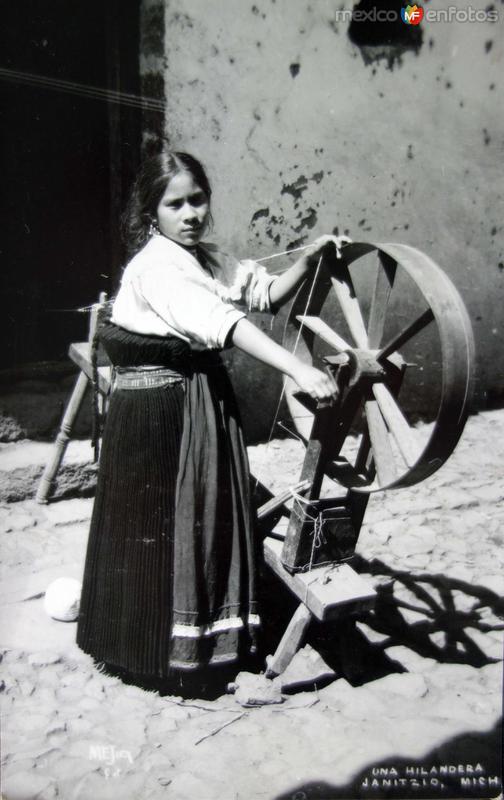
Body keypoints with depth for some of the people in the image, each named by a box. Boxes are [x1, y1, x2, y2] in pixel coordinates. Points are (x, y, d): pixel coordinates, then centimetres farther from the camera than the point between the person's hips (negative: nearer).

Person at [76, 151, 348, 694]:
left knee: (208, 517, 15)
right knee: (157, 525, 4)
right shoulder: (155, 265, -19)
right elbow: (221, 322, -32)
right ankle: (152, 646, 24)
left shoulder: (210, 260, 9)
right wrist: (297, 369, -40)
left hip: (205, 399, 8)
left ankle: (208, 636, 35)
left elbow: (267, 294, 7)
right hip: (155, 409, -8)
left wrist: (308, 259, -10)